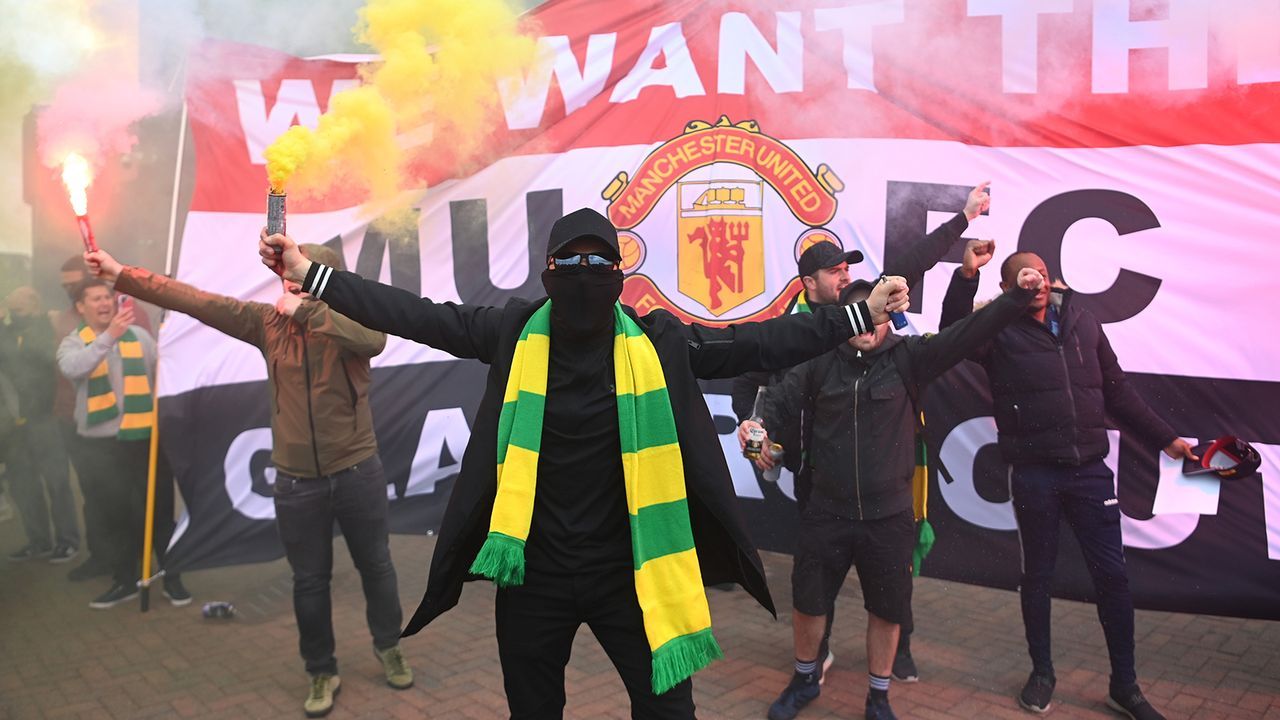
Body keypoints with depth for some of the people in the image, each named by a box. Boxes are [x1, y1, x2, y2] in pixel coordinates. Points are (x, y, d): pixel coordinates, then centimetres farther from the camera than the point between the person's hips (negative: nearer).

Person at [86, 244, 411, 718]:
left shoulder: (353, 317, -8)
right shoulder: (267, 320, 0)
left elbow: (374, 340, -32)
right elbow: (196, 301, -1)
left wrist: (304, 310, -28)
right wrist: (120, 274, -1)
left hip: (357, 473, -2)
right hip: (296, 482, 2)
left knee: (375, 566, 14)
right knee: (309, 581, 12)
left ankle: (389, 648, 37)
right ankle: (321, 672, 30)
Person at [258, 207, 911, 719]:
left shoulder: (659, 343, -6)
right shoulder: (515, 333, -5)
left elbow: (754, 343, -5)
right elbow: (419, 316, -4)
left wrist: (862, 313, -7)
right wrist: (309, 273, -6)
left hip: (627, 570, 0)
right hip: (532, 571, 1)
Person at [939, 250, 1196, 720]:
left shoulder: (1084, 325, 9)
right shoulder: (999, 332, -3)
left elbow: (1117, 392, 15)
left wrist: (1165, 438, 16)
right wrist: (967, 274, -33)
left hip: (1090, 470, 3)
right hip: (1034, 474, -3)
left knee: (1112, 574, 6)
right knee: (1038, 574, 10)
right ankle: (1042, 672, 28)